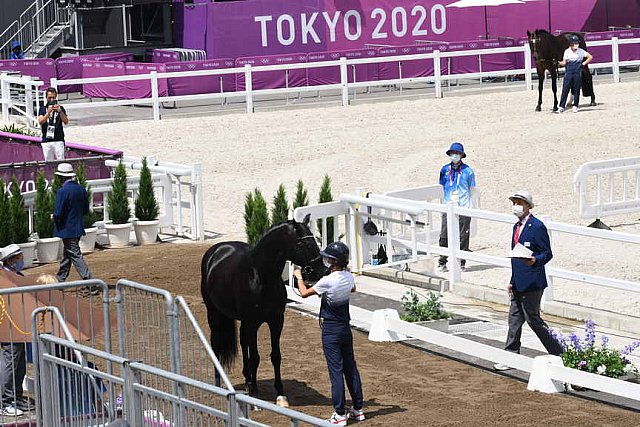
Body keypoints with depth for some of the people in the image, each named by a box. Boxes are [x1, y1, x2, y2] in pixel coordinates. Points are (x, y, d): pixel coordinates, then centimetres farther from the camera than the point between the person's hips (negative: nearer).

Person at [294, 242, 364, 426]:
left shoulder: (327, 281, -21)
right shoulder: (349, 277, -1)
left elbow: (304, 293, -7)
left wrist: (299, 277, 10)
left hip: (330, 330, -7)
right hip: (346, 328, 7)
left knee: (336, 370, -4)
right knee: (351, 367, 14)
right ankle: (358, 409, 21)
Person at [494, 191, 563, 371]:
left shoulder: (537, 227, -12)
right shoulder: (517, 227, 16)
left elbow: (547, 253, -12)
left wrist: (535, 260, -32)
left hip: (532, 282, -9)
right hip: (518, 282, 9)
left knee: (533, 319, -4)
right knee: (514, 319, 8)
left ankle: (558, 351, 9)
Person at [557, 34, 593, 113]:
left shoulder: (581, 51, 2)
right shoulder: (567, 51, 2)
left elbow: (590, 57, 11)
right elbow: (564, 63, 1)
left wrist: (584, 63, 2)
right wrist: (559, 63, -19)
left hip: (578, 73, 0)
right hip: (568, 72, 0)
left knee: (576, 90, 3)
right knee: (565, 89, -3)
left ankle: (575, 106, 13)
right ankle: (561, 107, 0)